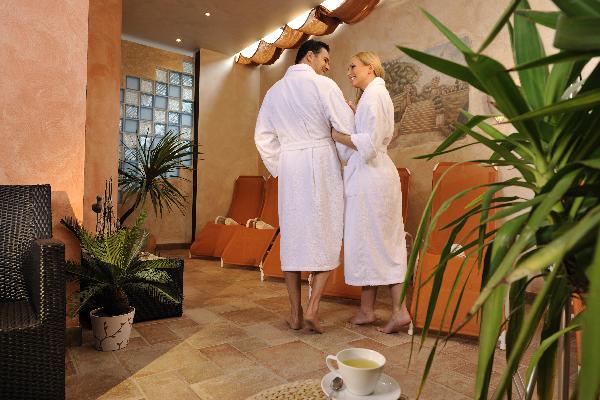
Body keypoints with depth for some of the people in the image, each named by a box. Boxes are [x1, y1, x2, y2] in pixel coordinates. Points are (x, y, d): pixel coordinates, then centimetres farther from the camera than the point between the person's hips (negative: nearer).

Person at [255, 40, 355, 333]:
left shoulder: (274, 91, 12)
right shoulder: (323, 85, -4)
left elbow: (263, 136, 10)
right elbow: (348, 127, -7)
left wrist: (279, 169, 13)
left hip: (289, 167, 5)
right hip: (321, 164, -4)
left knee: (292, 235, 8)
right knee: (325, 235, 5)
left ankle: (295, 313, 13)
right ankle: (312, 308, -1)